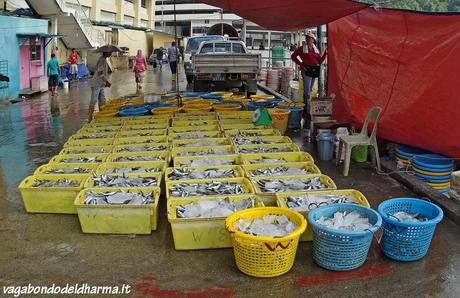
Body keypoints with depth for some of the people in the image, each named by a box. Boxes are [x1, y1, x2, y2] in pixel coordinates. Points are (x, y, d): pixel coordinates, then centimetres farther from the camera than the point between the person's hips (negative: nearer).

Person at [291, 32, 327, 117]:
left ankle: (307, 108, 25)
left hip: (314, 71, 6)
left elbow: (320, 61, 12)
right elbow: (293, 56, 5)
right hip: (306, 70, -6)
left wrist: (325, 53, 2)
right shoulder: (302, 49, -1)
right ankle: (305, 111, -12)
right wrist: (300, 63, -4)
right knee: (307, 91, -12)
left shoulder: (316, 49, 13)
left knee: (310, 90, 14)